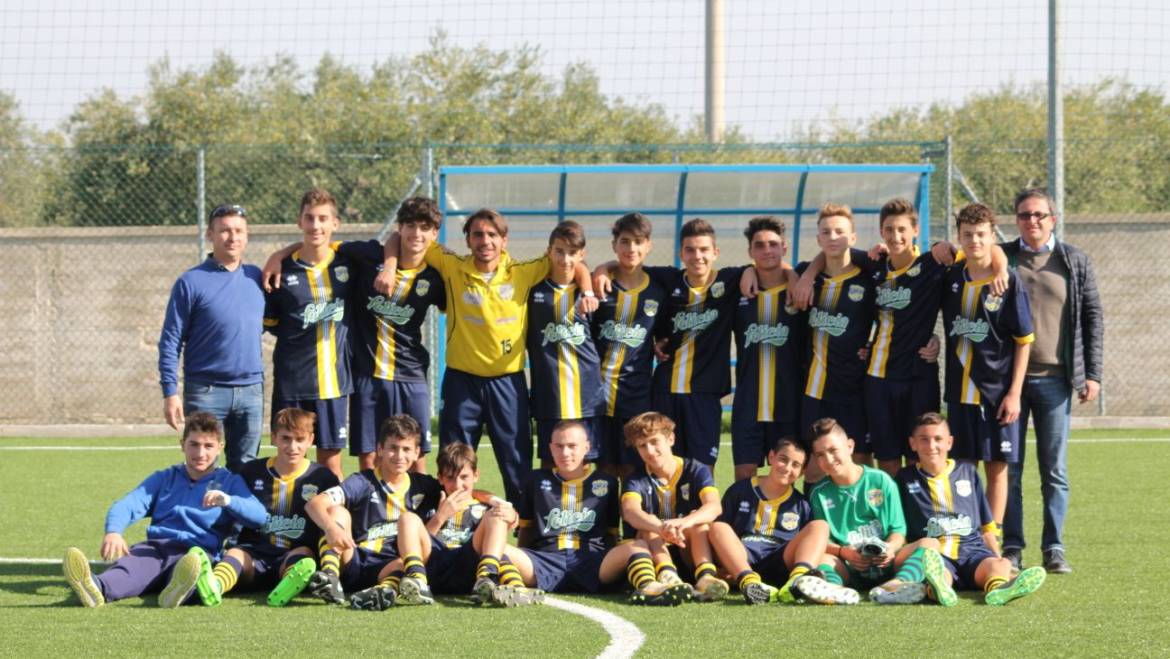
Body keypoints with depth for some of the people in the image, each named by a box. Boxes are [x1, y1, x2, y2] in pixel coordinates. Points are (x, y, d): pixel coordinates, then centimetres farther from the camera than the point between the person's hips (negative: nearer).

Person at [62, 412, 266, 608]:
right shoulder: (164, 478, 28)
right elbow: (129, 505, 10)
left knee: (193, 562, -40)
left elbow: (259, 516, 2)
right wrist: (113, 532, -14)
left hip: (199, 551, -2)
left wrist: (228, 500, -19)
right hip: (156, 547, 2)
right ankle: (98, 588, -69)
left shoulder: (229, 482, 21)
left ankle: (179, 590, -77)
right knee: (135, 563, -35)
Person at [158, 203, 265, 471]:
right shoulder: (192, 282, -4)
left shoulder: (256, 278, 9)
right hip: (206, 392, -4)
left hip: (251, 390, 4)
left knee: (245, 469, 8)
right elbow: (170, 341, -5)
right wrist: (170, 393, -10)